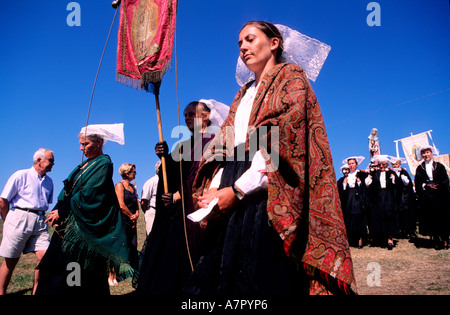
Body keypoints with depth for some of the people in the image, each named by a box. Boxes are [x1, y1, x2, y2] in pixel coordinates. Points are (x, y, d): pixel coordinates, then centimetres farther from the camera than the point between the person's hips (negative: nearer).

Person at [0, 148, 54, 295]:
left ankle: (36, 291, 7)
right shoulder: (21, 175, -1)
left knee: (44, 257, -7)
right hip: (20, 217, -5)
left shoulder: (49, 181, 16)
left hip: (40, 221, 5)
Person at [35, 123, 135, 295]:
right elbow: (69, 189, 13)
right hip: (69, 223, 8)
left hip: (84, 226, -8)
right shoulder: (85, 164, 16)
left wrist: (62, 212, -14)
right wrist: (56, 210, -2)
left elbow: (88, 195, -18)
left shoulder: (103, 164, -10)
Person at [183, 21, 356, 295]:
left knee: (265, 278, -8)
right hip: (230, 200, 7)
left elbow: (283, 142, -10)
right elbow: (225, 145, 19)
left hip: (265, 194, -7)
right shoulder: (244, 94, 28)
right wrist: (213, 188, 1)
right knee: (224, 271, 4)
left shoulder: (290, 77, 5)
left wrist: (238, 190, -15)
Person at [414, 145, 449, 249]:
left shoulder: (439, 166, 8)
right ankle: (436, 240, 5)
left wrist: (437, 185, -15)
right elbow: (417, 183, 3)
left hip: (439, 197, 0)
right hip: (426, 199, 1)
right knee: (430, 219, -2)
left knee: (442, 218, -1)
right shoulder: (419, 168, 10)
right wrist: (426, 186, -14)